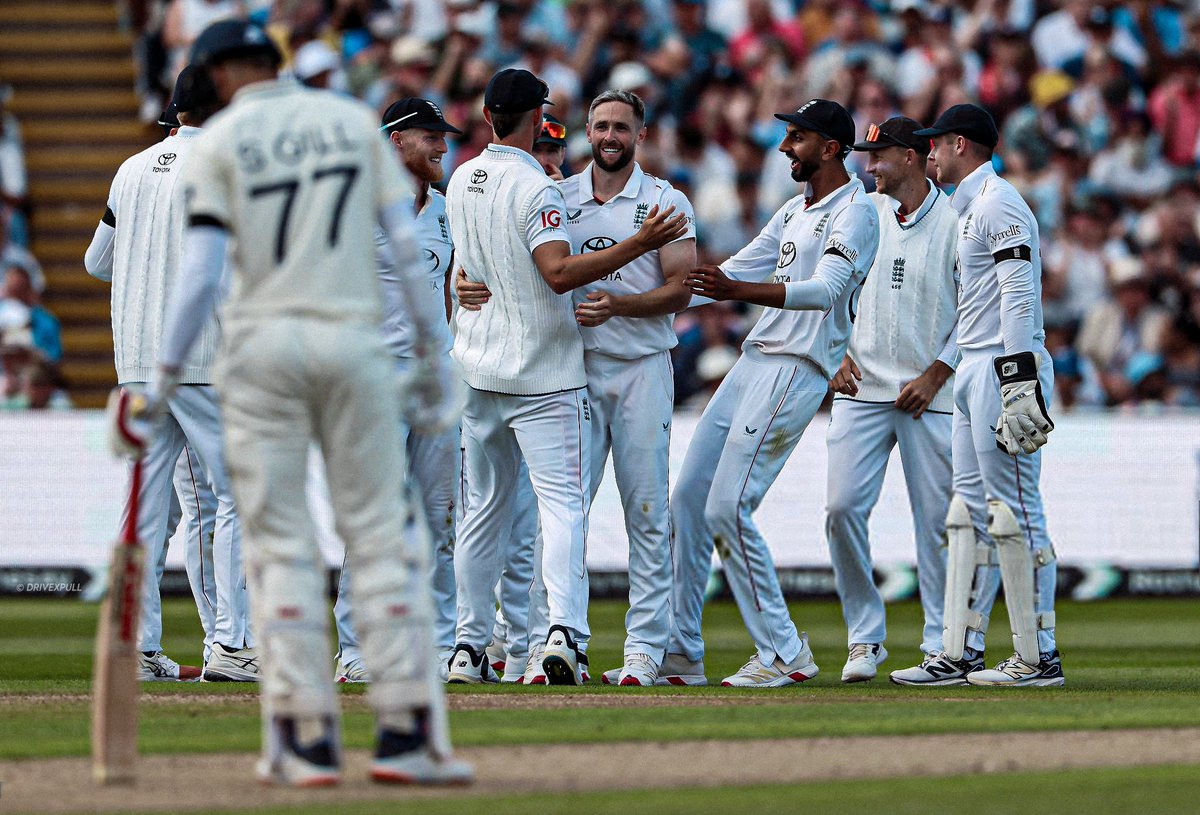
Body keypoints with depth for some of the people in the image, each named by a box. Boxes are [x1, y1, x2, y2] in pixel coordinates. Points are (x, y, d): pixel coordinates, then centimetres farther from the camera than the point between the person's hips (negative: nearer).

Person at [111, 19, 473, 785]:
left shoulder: (222, 140, 1)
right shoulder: (356, 120, 9)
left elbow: (203, 267, -6)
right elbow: (407, 241, 4)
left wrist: (164, 377, -3)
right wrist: (432, 353, 9)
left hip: (261, 345, -1)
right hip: (353, 340, 1)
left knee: (281, 543, 3)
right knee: (380, 532, 3)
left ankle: (308, 737, -1)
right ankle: (406, 730, -3)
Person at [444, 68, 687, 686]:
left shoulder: (461, 182, 9)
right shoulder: (536, 188, -14)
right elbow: (558, 271, -26)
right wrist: (638, 245, -28)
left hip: (477, 370, 6)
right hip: (543, 375, -6)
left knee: (483, 508, 13)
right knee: (562, 501, -8)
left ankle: (469, 646, 14)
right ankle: (563, 629, -24)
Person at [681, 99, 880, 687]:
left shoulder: (854, 213, -11)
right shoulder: (795, 211, 19)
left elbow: (825, 289, -26)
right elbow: (735, 273, 23)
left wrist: (739, 292, -40)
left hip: (798, 370, -10)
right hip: (754, 362, 10)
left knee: (728, 508, -17)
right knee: (687, 500, 8)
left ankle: (783, 654, -9)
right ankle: (681, 653, 14)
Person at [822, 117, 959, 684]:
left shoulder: (954, 222, -3)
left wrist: (936, 374, -9)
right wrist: (839, 355, 4)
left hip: (929, 395, -4)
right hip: (862, 385, 4)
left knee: (936, 519, -2)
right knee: (842, 507, -7)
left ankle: (941, 645, 7)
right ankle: (865, 637, 3)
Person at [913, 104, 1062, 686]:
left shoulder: (998, 203, -10)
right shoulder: (971, 207, 22)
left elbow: (1019, 295, -19)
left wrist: (1018, 382, -25)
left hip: (1006, 369, -11)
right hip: (974, 372, 11)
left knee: (1014, 510, -10)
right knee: (969, 511, 9)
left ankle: (1038, 656, -8)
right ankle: (959, 654, 10)